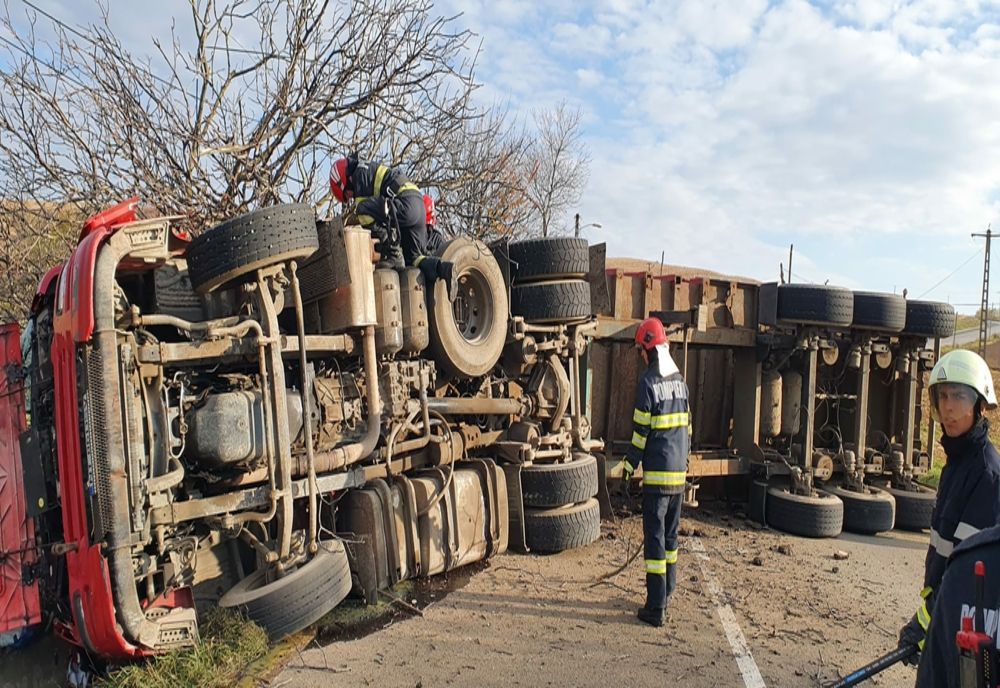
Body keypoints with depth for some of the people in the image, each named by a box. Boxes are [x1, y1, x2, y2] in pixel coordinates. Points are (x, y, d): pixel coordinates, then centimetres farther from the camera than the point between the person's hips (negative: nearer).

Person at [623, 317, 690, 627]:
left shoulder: (647, 382, -14)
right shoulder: (680, 380, 8)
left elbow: (641, 430, -12)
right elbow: (687, 425, 14)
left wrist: (630, 463, 1)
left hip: (657, 472, -7)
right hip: (679, 472, 7)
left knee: (655, 537, -2)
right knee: (670, 534, 18)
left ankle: (656, 607, 2)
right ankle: (666, 592, 30)